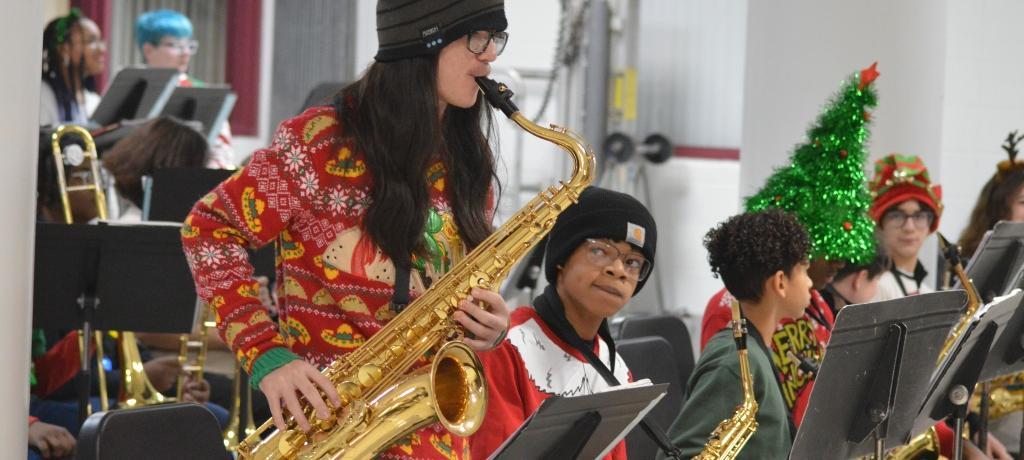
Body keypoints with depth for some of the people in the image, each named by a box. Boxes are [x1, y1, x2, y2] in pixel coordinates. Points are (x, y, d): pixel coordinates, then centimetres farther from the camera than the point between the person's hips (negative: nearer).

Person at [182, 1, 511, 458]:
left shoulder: (466, 164, 9)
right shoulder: (323, 142, -9)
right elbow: (208, 228, -6)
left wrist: (488, 329, -5)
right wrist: (265, 353, -16)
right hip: (322, 423, -5)